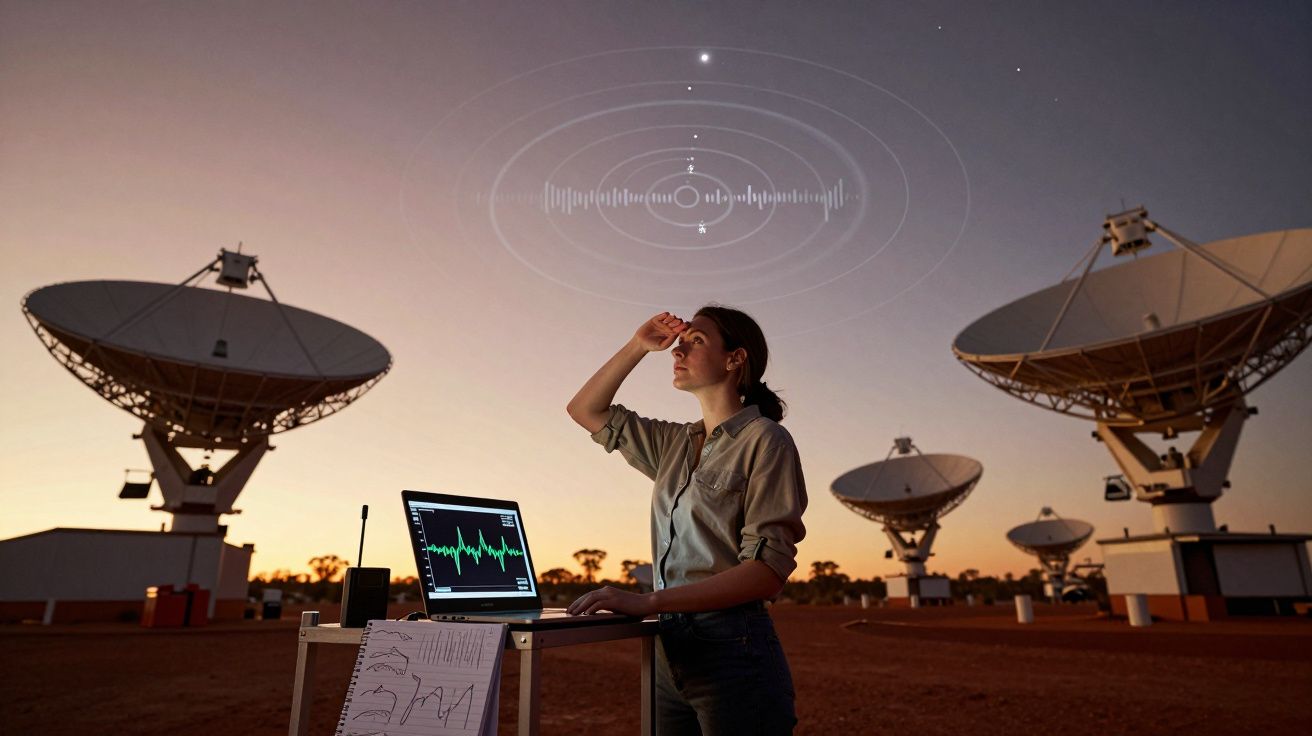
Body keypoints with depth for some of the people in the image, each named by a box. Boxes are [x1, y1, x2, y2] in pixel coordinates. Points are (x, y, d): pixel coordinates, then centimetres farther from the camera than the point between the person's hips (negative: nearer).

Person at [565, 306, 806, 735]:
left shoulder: (764, 439, -9)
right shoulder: (676, 443, 11)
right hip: (672, 652, 6)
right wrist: (637, 346, 8)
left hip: (734, 651, -6)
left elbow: (768, 569, -17)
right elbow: (585, 410, 19)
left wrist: (648, 602, -24)